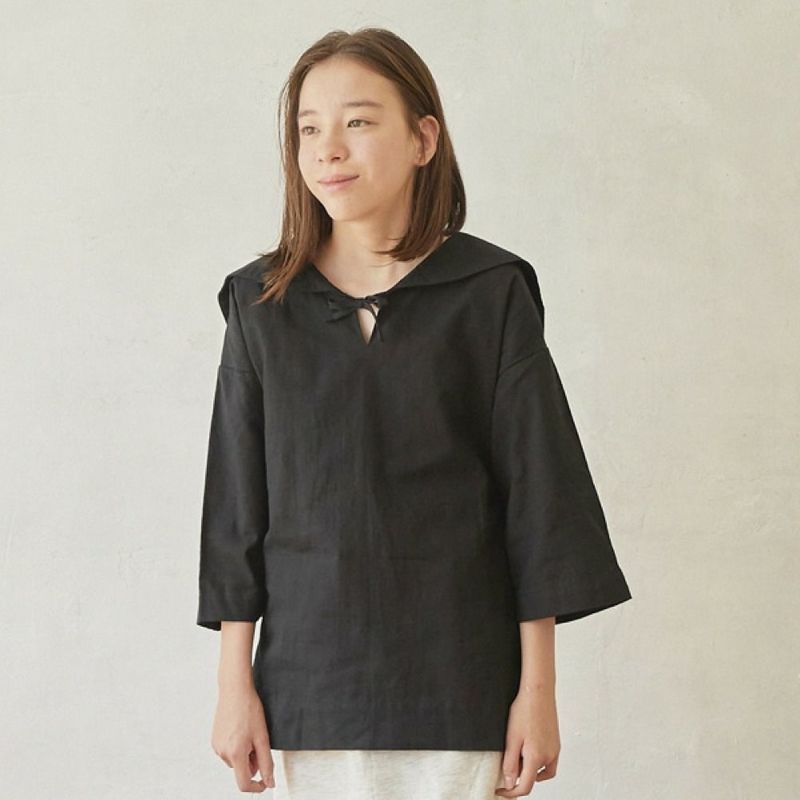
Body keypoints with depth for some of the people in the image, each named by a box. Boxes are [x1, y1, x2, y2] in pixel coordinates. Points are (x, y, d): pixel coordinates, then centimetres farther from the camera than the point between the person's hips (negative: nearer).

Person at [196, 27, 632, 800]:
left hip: (458, 683, -1)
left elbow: (537, 490, -1)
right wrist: (235, 684, 4)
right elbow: (236, 502, 6)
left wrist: (537, 687, -3)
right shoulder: (262, 304, 4)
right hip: (308, 683, 2)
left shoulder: (491, 293, -2)